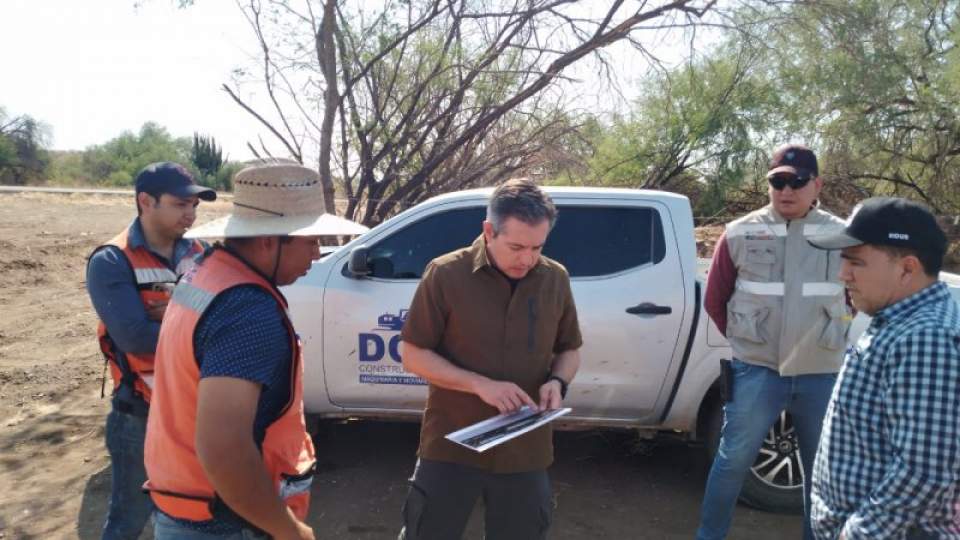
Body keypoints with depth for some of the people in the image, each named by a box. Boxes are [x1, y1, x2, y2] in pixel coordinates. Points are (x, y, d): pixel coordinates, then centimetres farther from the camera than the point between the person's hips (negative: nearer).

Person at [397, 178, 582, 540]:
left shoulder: (556, 279, 0)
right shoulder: (445, 273, -11)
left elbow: (569, 349, 12)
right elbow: (413, 356, -8)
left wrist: (558, 381, -11)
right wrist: (481, 385, -20)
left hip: (526, 452, 3)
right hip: (451, 446, -2)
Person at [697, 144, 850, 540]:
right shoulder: (740, 234, -3)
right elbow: (715, 300, 6)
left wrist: (827, 335, 15)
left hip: (822, 375, 2)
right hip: (756, 371, -1)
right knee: (733, 459, 5)